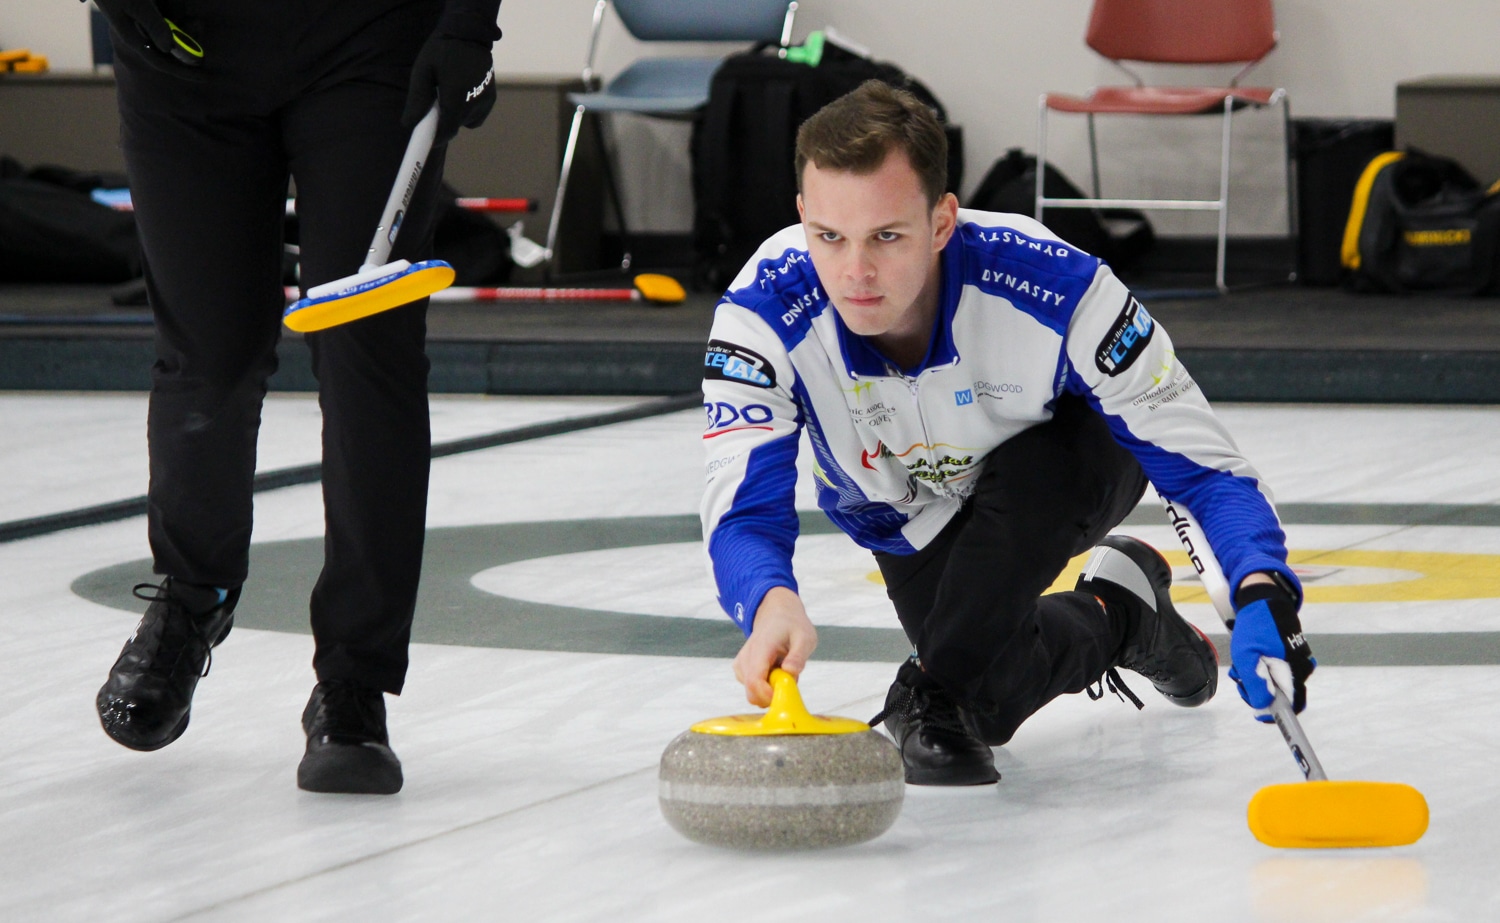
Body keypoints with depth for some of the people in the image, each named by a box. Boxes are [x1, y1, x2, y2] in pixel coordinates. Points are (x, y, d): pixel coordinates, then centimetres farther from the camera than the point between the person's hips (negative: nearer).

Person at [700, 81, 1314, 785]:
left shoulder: (1053, 287, -39)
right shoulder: (763, 313, -35)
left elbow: (1199, 462, -34)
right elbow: (743, 512, -40)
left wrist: (1262, 593, -53)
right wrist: (771, 602, -65)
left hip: (1074, 469, -3)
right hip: (913, 523, 3)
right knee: (997, 690, -10)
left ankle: (937, 695, -14)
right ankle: (1116, 614, 20)